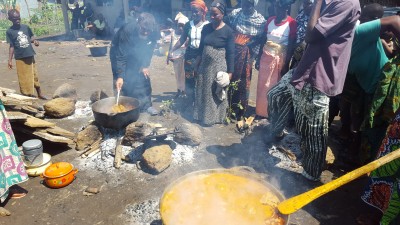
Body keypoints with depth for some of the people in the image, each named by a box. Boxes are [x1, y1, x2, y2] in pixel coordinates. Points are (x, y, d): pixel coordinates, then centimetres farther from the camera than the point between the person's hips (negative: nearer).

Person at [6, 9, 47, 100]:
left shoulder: (26, 27, 2)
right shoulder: (9, 31, -6)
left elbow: (31, 37, 17)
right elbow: (12, 46, -3)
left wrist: (34, 40, -7)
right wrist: (10, 60, -7)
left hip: (30, 56, 3)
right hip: (20, 58, -3)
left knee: (34, 76, 13)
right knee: (24, 78, 3)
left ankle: (40, 94, 26)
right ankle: (27, 96, 15)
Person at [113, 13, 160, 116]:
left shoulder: (154, 32, -27)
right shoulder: (127, 30, -38)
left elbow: (149, 50, -8)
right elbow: (121, 56, -34)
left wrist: (145, 66, -13)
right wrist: (120, 76, -38)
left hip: (137, 55, 4)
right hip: (119, 52, -4)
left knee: (143, 77, 0)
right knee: (124, 82, -8)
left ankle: (146, 105, 10)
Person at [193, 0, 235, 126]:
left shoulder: (228, 31, -10)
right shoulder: (206, 28, 3)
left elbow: (231, 53, -9)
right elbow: (201, 47, 10)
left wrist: (230, 71, -11)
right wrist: (198, 62, 10)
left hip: (219, 66, -4)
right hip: (205, 65, 5)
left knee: (216, 92, 7)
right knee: (203, 91, 12)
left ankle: (214, 117, 23)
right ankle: (203, 115, 28)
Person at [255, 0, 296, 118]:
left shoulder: (291, 23, -10)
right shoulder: (270, 20, 5)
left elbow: (291, 45, -10)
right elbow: (264, 40, 9)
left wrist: (286, 64, -12)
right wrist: (259, 58, 8)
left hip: (280, 58, -4)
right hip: (266, 56, 4)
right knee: (263, 85, 8)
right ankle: (261, 111, 23)